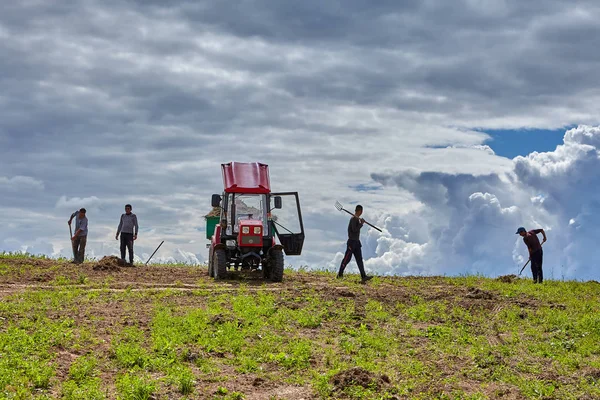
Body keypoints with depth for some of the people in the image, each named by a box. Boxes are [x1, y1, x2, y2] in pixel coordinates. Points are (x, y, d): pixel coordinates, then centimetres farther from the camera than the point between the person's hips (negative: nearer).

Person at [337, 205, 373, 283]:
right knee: (347, 259, -2)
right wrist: (361, 223, -16)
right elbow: (354, 229, -23)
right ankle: (340, 274, 7)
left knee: (359, 259, 3)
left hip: (357, 242, 9)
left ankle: (363, 276, -1)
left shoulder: (357, 219, 14)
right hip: (352, 242, -9)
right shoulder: (353, 219, -14)